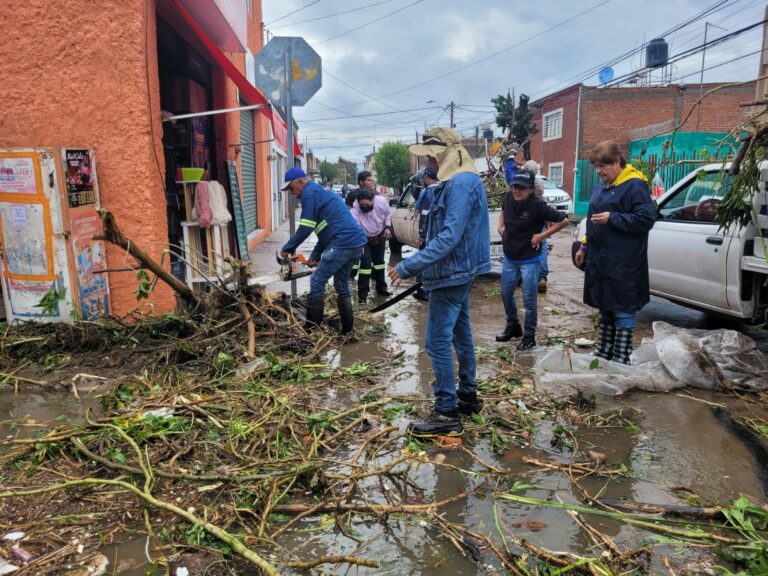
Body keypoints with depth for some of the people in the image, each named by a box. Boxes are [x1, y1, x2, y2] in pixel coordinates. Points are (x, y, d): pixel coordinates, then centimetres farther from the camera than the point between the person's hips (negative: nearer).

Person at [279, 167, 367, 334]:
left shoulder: (309, 193, -4)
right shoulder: (320, 192, 26)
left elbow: (306, 228, -9)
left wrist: (288, 248, 3)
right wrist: (315, 255, 21)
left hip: (343, 243, -10)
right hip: (356, 242, 10)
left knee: (317, 282, -1)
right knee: (342, 285, 18)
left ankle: (312, 328, 4)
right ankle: (347, 328, 22)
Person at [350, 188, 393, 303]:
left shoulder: (381, 201, -26)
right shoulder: (354, 211, -37)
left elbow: (388, 213, -3)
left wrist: (388, 227, -13)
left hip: (380, 235, 4)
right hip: (364, 239, -4)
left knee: (379, 261, 16)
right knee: (366, 263, -14)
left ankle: (381, 288, 33)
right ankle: (362, 293, -4)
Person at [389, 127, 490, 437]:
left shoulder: (461, 184, -20)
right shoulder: (461, 181, 13)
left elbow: (449, 237, -28)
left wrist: (408, 266, -29)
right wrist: (421, 266, 20)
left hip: (452, 275, -11)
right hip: (459, 272, 11)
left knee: (438, 341, -7)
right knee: (460, 334, 18)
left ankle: (447, 414, 1)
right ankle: (467, 395, 31)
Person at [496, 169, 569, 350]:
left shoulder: (538, 206, -21)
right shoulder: (508, 197, -5)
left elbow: (563, 221, -14)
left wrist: (542, 235, -15)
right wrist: (501, 226, 7)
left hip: (529, 260, -6)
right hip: (509, 258, 6)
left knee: (529, 300, 2)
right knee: (506, 294, 16)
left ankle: (529, 336, 17)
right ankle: (513, 326, 36)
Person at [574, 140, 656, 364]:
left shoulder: (634, 186, -12)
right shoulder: (603, 187, 15)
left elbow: (647, 219, -18)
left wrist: (612, 218, -23)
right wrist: (585, 247, 20)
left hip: (623, 265, -9)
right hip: (601, 261, 9)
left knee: (623, 310, -2)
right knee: (604, 307, 16)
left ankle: (621, 358, 6)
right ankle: (604, 352, 27)